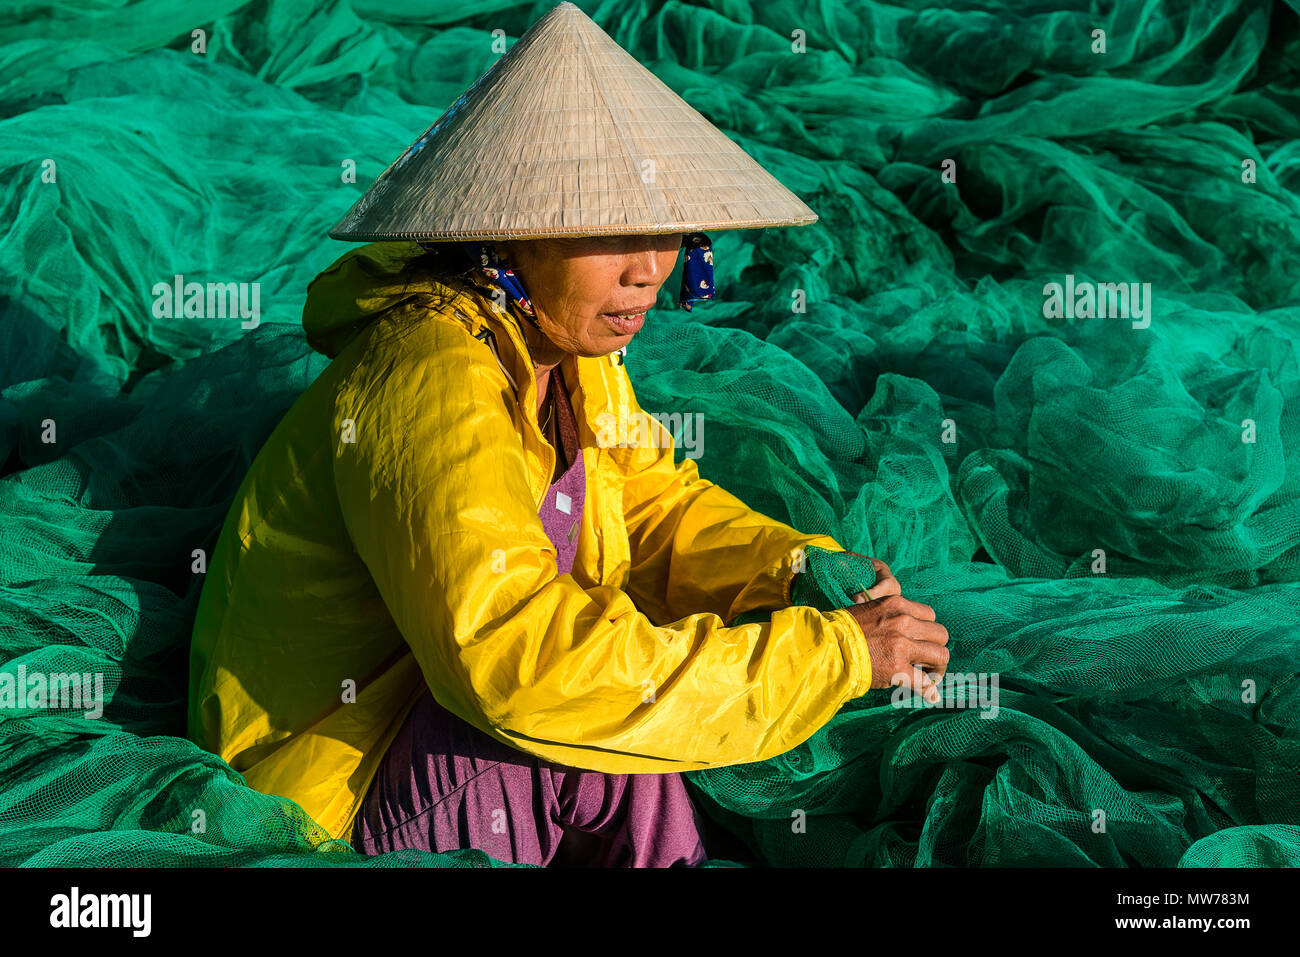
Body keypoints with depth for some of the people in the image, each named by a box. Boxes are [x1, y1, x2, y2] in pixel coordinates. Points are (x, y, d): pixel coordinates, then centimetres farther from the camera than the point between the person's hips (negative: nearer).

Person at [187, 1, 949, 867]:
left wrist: (808, 572, -10)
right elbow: (524, 659, -40)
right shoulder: (433, 382, -30)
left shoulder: (568, 346, -2)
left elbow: (654, 498, 11)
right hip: (325, 785, -9)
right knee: (607, 699, -26)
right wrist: (830, 651, -35)